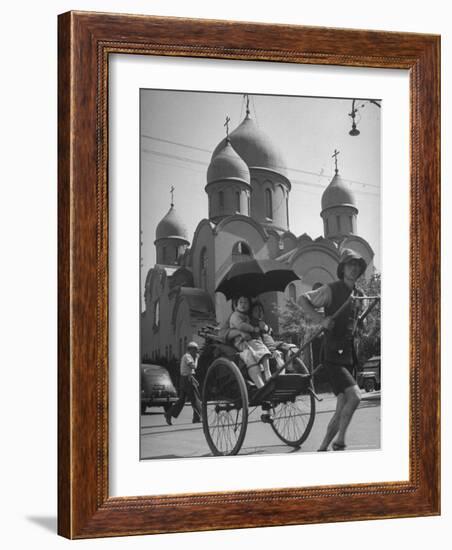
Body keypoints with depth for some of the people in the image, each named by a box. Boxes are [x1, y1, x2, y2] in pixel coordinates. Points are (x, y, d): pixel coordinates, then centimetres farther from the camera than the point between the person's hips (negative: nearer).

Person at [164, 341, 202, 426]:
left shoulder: (184, 356, 20)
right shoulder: (187, 356, -12)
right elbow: (194, 366, -19)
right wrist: (196, 358, -8)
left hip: (183, 380, 10)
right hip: (188, 378, -10)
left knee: (182, 399, 8)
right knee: (195, 399, -3)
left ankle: (169, 414, 2)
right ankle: (197, 418, 1)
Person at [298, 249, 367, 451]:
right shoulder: (331, 289, -9)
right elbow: (303, 300, -9)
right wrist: (321, 320, -21)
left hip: (348, 355, 8)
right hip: (333, 355, -8)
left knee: (342, 409, 7)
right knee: (354, 396, -23)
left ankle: (322, 448, 16)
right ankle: (339, 441, -10)